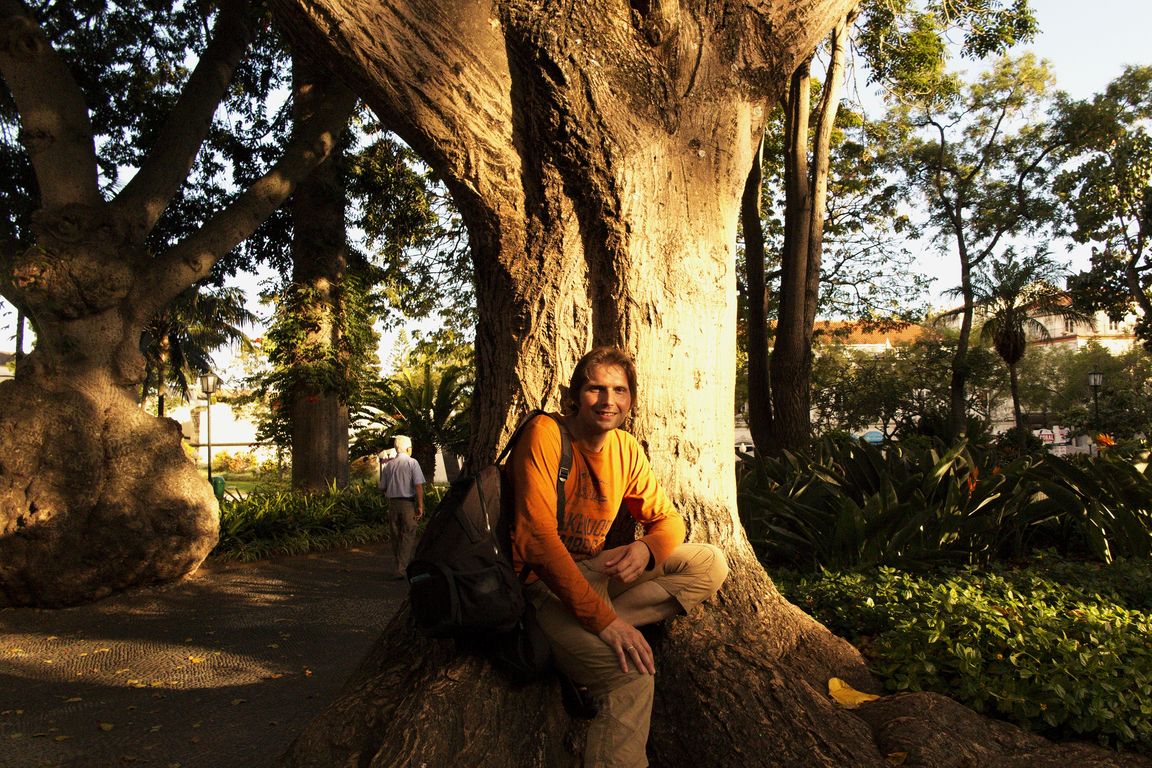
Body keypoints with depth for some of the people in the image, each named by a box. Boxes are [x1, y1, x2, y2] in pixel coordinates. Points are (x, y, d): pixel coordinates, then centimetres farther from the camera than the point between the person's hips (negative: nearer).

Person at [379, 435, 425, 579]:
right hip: (408, 503, -4)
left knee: (396, 536, 14)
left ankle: (400, 566, 25)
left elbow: (383, 488, 12)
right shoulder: (412, 463, -5)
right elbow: (418, 486, -13)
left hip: (392, 503, 5)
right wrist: (420, 506, -11)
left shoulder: (388, 465, 8)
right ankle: (400, 569, -8)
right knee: (408, 536, 0)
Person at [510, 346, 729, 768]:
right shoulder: (546, 434, -17)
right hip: (541, 580, -8)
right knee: (633, 674, -31)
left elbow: (668, 519, 7)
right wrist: (602, 617, -30)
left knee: (711, 564, -7)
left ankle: (584, 639, -16)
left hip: (594, 569, 8)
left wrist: (646, 549, -19)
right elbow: (537, 538, -25)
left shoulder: (626, 448, 4)